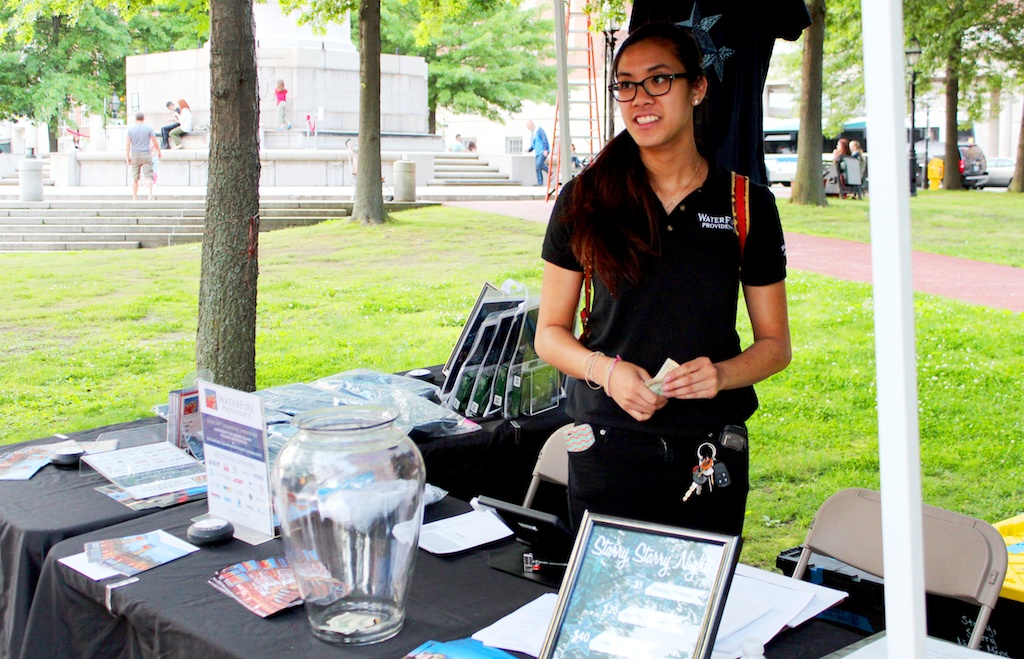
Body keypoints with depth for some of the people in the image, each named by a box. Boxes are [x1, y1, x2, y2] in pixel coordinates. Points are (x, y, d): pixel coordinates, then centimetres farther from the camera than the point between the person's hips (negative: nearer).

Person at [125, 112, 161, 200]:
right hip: (146, 154, -1)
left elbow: (127, 144, -4)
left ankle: (134, 198, 14)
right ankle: (150, 195, -24)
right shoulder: (149, 129, 0)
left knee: (135, 178, 9)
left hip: (135, 155, 1)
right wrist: (158, 152, 15)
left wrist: (127, 157, -4)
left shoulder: (130, 129, 2)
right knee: (149, 176, -5)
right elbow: (155, 143, -1)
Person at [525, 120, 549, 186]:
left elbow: (545, 139, -17)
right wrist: (529, 150, 8)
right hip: (537, 152, 9)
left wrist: (545, 149, -25)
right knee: (537, 168, 0)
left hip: (544, 151, -9)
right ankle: (540, 183, 1)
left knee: (539, 164, -25)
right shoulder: (531, 133, 18)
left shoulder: (539, 130, -8)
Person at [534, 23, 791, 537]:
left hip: (712, 459, 1)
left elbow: (775, 343, 8)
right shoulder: (585, 201, 1)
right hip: (607, 451, -1)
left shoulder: (747, 204, 2)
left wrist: (723, 374, -13)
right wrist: (605, 369, -14)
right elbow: (550, 332, 5)